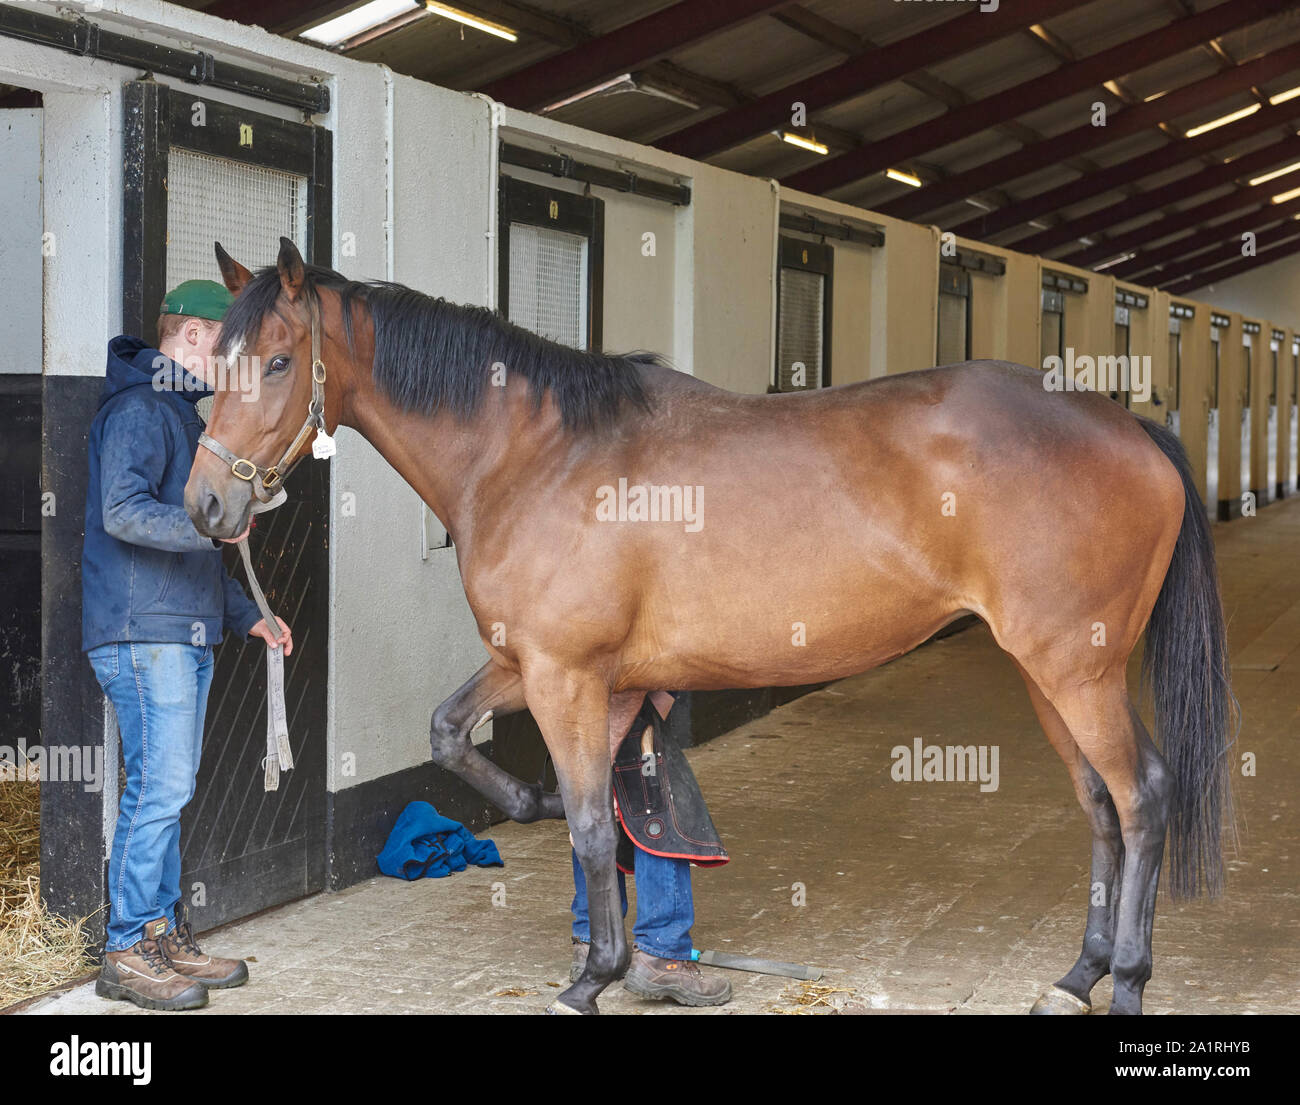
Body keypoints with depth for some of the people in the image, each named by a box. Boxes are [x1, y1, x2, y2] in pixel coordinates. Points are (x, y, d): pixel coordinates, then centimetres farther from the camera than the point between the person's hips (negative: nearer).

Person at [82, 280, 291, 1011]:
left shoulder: (183, 414, 22)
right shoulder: (139, 410, -9)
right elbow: (123, 512, -24)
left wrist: (246, 615, 24)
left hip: (184, 631, 10)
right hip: (143, 631, -10)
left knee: (171, 789, 12)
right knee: (160, 787, -10)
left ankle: (168, 936, 19)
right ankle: (129, 953, -4)